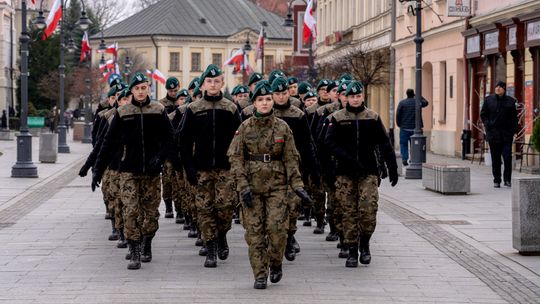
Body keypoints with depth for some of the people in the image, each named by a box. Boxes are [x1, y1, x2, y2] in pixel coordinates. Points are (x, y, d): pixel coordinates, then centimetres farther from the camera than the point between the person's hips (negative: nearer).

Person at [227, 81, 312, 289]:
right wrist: (243, 186, -11)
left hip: (276, 184, 0)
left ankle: (276, 263, 18)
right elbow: (235, 157, -2)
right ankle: (260, 275, 7)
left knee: (277, 227, -9)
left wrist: (298, 186, -4)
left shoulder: (282, 127, 3)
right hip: (252, 185, 0)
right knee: (254, 231, -1)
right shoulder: (245, 127, 1)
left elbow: (291, 159, 5)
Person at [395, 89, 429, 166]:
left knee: (403, 144, 3)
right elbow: (426, 102, 22)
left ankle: (404, 158, -10)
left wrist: (399, 124, 6)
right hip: (415, 128, 2)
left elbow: (398, 114, -6)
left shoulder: (402, 103, -3)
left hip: (404, 128, -2)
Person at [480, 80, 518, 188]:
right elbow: (483, 114, 10)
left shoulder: (510, 101, 3)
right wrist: (487, 125, -2)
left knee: (507, 157, -7)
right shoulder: (489, 100, 5)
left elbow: (514, 117, 6)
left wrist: (514, 130, -3)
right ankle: (496, 180, 12)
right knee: (495, 158, 5)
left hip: (506, 134, -1)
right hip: (493, 133, 1)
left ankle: (507, 179, 0)